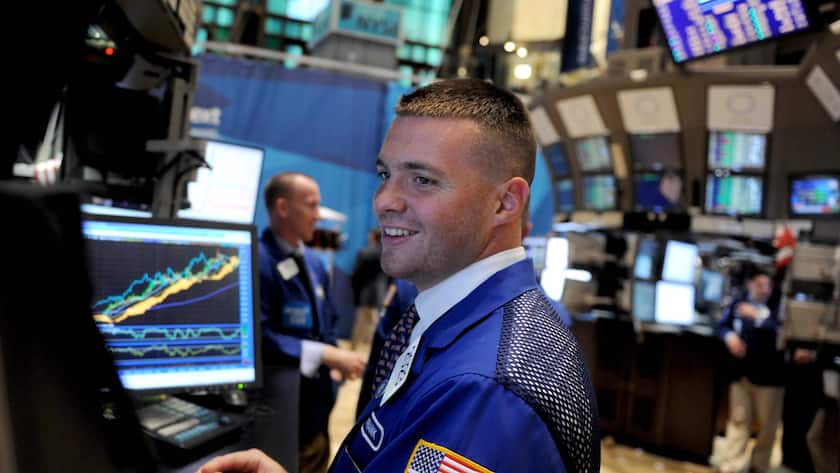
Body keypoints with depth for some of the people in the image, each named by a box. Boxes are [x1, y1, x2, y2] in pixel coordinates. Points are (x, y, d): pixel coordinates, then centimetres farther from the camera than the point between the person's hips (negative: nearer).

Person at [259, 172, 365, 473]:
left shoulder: (314, 262, 11)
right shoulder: (258, 260, -17)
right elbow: (259, 336, -26)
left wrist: (335, 358, -3)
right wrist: (326, 355, -24)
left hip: (315, 406, 8)